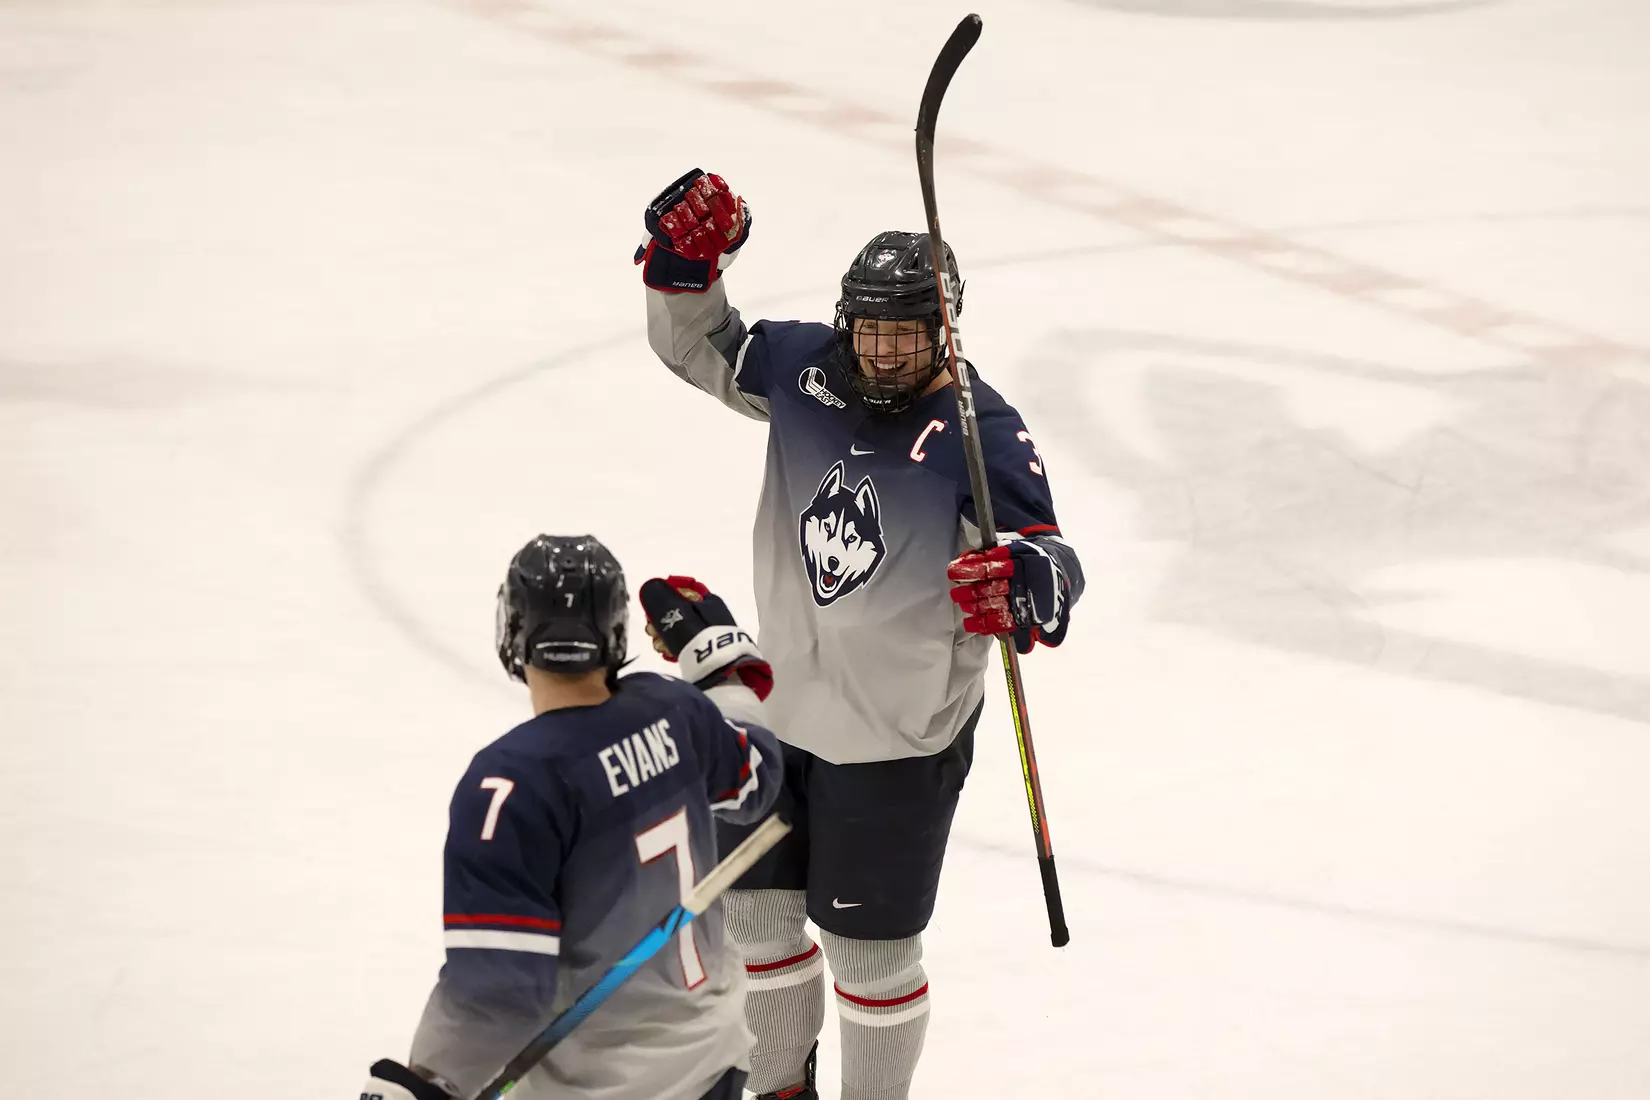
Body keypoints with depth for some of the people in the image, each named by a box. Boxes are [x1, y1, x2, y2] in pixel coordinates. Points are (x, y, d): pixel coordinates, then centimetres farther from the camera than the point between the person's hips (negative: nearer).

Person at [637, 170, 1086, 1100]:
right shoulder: (806, 367, -5)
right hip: (783, 708, 6)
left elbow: (1053, 560, -27)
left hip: (901, 740, -6)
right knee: (755, 910, 19)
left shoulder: (980, 433, -21)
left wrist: (1024, 583, -51)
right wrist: (687, 263, -8)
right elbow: (698, 348, 11)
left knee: (870, 950, 4)